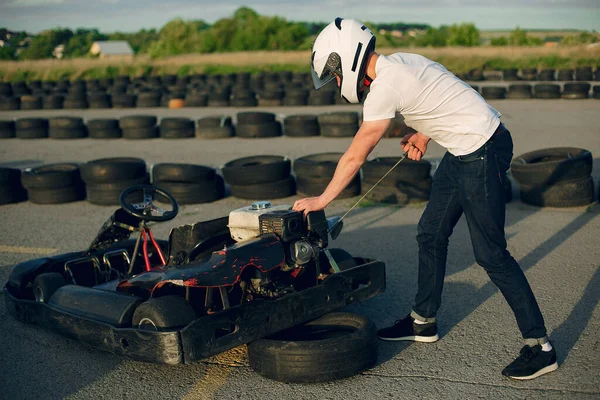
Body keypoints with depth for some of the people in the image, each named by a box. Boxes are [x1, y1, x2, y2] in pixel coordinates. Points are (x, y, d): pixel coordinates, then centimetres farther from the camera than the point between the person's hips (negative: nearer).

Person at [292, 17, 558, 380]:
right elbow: (440, 100, 20)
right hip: (464, 150, 10)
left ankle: (540, 347, 3)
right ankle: (424, 322, 28)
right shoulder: (400, 62, 8)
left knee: (490, 253, -6)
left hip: (482, 152, -10)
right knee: (431, 234, 14)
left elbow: (355, 157, -13)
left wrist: (322, 200, -2)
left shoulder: (384, 87, -19)